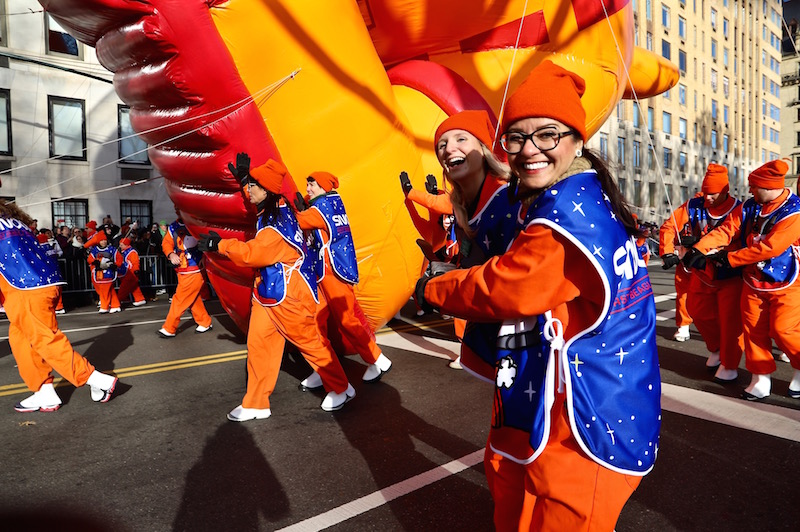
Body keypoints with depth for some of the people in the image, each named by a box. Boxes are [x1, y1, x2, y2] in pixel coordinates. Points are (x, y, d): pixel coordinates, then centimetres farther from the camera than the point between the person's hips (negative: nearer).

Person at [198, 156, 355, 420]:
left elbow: (250, 253, -27)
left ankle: (341, 389, 26)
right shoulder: (274, 206, 4)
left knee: (311, 342, 5)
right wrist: (243, 177, 23)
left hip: (289, 295, -9)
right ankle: (256, 404, 20)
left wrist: (218, 244, -16)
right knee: (258, 344, 8)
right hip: (267, 291, 9)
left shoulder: (277, 225, -25)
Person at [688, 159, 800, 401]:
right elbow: (726, 229, -8)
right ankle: (760, 381, 18)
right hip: (753, 281, 5)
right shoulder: (750, 207, 1)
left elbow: (770, 247, -26)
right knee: (754, 329, 6)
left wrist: (729, 258, -22)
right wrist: (701, 249, -23)